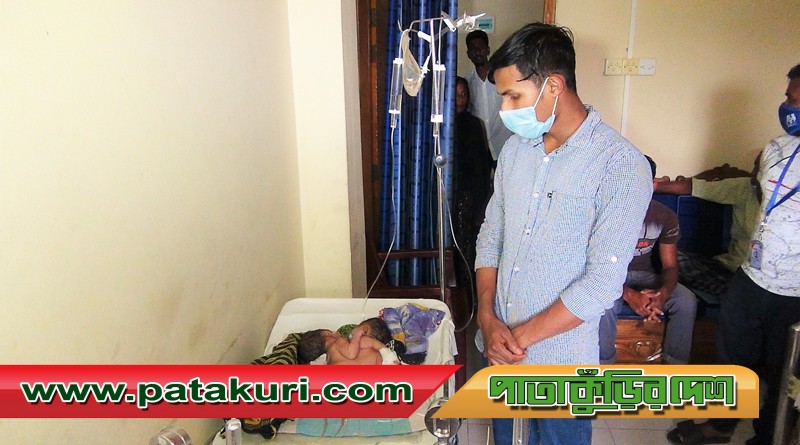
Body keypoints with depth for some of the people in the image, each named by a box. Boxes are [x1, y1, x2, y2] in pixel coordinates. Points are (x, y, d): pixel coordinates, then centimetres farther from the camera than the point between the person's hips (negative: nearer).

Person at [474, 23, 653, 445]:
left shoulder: (621, 165, -17)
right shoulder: (515, 147, 2)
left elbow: (603, 282, -20)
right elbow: (490, 236, 6)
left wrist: (522, 336, -15)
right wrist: (487, 318, -6)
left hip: (561, 360, -5)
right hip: (500, 350, 5)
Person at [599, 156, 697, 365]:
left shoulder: (665, 216, -7)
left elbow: (670, 266, -5)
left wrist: (663, 292, -29)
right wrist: (628, 294, -34)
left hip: (645, 276, 3)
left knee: (687, 301, -22)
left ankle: (675, 363, -4)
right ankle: (605, 363, -13)